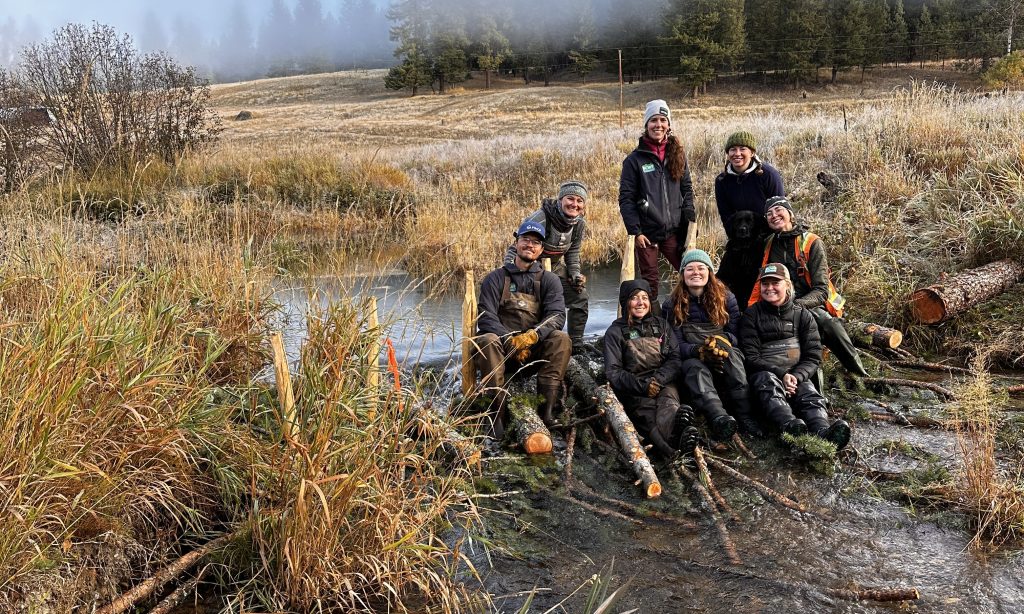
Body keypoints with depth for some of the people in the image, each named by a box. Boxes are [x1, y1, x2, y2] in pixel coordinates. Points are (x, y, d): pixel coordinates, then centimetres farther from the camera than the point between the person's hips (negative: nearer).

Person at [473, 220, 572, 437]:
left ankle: (548, 407, -33)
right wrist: (511, 341, -23)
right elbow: (485, 318, -6)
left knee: (561, 339, -26)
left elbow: (557, 316, -6)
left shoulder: (549, 280, 10)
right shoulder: (496, 278, 6)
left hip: (536, 351, 1)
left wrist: (532, 335, -27)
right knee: (487, 340, -33)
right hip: (502, 351, -1)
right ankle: (497, 411, -34)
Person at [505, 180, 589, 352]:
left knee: (580, 297, 2)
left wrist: (576, 275, -7)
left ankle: (576, 345, 17)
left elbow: (572, 253, 7)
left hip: (556, 267, 6)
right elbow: (515, 249, -28)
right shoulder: (540, 218, -30)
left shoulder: (579, 224, -9)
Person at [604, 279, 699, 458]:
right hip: (634, 389, -2)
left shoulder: (661, 325, 21)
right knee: (647, 411, -36)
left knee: (668, 403, -35)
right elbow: (613, 372, 1)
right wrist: (643, 386, -14)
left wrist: (658, 380, -11)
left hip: (663, 383, 2)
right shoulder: (615, 332, 12)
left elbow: (675, 358, 9)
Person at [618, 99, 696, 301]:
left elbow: (687, 189, 13)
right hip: (647, 233, -3)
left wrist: (690, 220, 0)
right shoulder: (634, 159, -3)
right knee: (650, 283, 5)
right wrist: (635, 231, -12)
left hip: (674, 231, 3)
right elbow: (626, 199, -5)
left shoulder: (677, 154, 8)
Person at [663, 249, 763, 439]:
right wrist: (699, 351, -27)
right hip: (692, 359, -1)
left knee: (731, 354, -34)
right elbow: (676, 345, -6)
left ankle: (744, 415, -43)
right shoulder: (672, 305, 4)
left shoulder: (725, 297, 7)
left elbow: (737, 335, 3)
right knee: (694, 367, -37)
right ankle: (719, 417, -63)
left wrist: (722, 341, -22)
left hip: (726, 360, 1)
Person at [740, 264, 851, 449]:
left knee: (809, 393, -30)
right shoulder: (752, 315, 9)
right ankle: (789, 426, -65)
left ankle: (824, 432, -61)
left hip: (797, 376, 2)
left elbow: (813, 357, 7)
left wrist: (795, 376, -15)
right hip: (764, 373, -2)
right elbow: (751, 357, -1)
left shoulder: (803, 315, 14)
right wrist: (781, 375, -16)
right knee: (769, 383, -36)